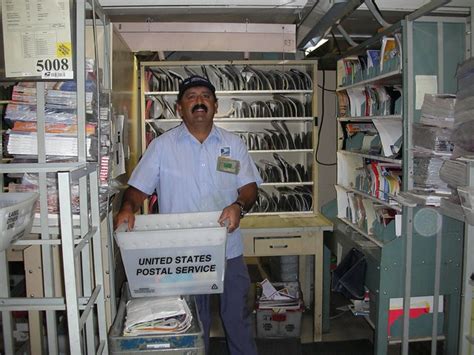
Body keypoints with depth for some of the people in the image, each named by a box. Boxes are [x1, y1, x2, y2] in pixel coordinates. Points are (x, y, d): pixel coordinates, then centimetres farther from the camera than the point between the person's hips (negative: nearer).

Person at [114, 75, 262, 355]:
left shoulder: (234, 144, 4)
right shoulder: (162, 146, 0)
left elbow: (249, 186, 2)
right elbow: (139, 188, -1)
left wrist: (240, 205, -19)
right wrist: (128, 207, -22)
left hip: (228, 250, 2)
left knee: (237, 316, 14)